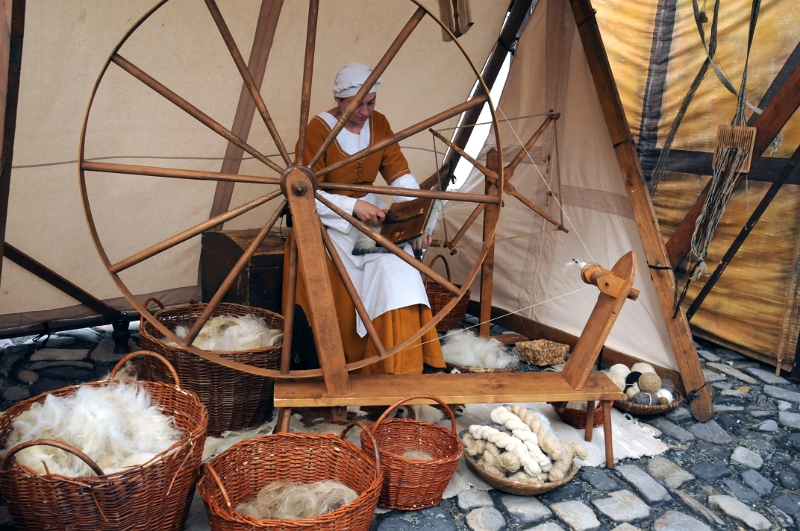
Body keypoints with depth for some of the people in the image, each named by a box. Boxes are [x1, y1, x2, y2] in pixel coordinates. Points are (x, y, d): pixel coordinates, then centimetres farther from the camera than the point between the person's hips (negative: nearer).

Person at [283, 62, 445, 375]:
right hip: (327, 219, -4)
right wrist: (353, 206, -26)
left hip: (369, 213, 4)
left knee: (396, 265, -23)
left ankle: (400, 366, -17)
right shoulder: (318, 129, -10)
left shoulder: (379, 124, 5)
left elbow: (401, 175, 0)